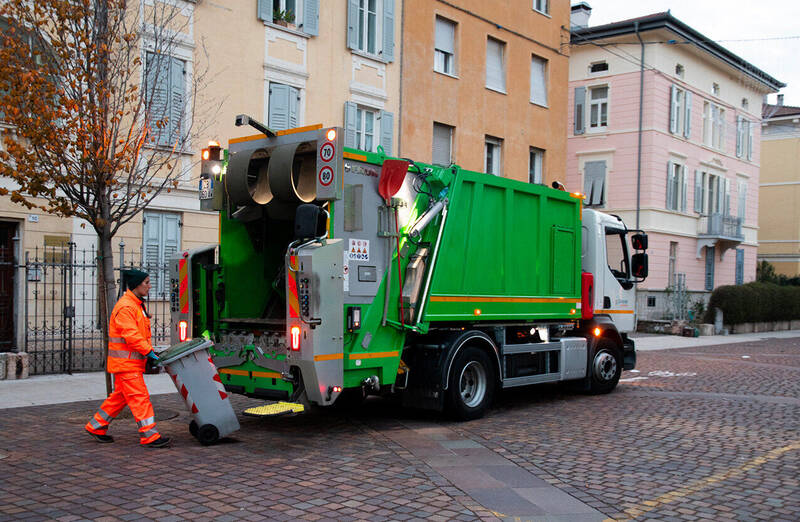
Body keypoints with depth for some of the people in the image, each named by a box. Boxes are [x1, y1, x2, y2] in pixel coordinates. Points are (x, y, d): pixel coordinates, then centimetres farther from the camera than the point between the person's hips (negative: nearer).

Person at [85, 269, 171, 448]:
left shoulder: (137, 304, 16)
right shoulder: (125, 307, -17)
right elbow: (131, 336, -24)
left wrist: (149, 350, 11)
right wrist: (149, 352, -23)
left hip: (132, 361, 10)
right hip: (125, 361, -10)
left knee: (120, 396, 17)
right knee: (140, 397, -10)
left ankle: (96, 426, 29)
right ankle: (149, 436, -8)